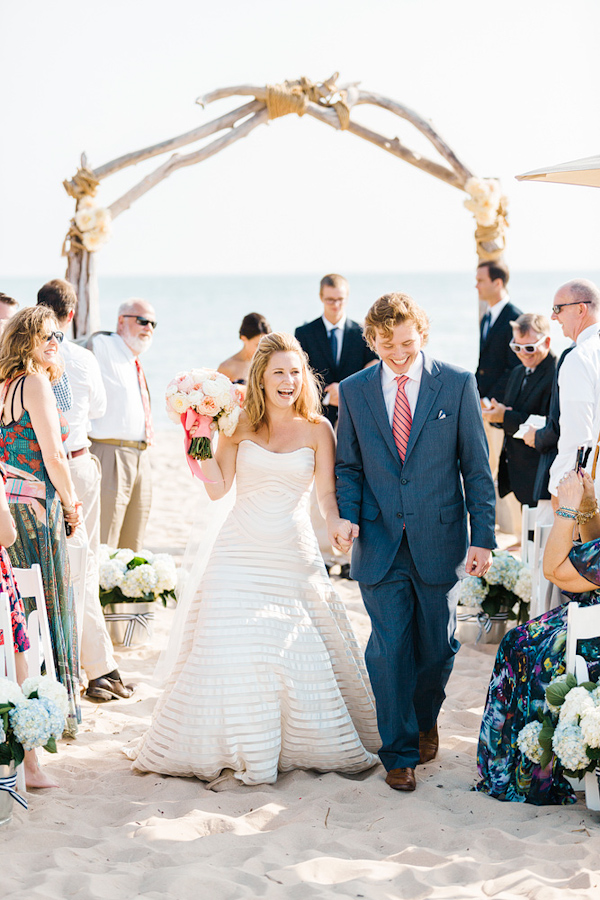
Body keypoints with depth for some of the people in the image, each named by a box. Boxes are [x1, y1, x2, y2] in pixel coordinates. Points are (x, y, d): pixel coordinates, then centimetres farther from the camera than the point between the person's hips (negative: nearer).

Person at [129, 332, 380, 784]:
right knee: (230, 643, -4)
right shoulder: (239, 426, 2)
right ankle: (235, 744, 11)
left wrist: (337, 522, -18)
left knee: (300, 646, 3)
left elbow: (328, 491, 0)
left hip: (292, 555, 0)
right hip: (241, 552, 0)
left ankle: (303, 743, 20)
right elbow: (218, 488, -1)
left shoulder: (317, 429, 2)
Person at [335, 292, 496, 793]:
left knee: (436, 646, 12)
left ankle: (425, 719, 39)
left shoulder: (457, 384, -2)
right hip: (380, 542, 1)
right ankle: (399, 752, 13)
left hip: (438, 540, 0)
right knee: (389, 651, 0)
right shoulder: (354, 391, 3)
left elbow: (476, 465, -1)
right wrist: (347, 517, -8)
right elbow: (348, 466, 10)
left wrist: (483, 536, -6)